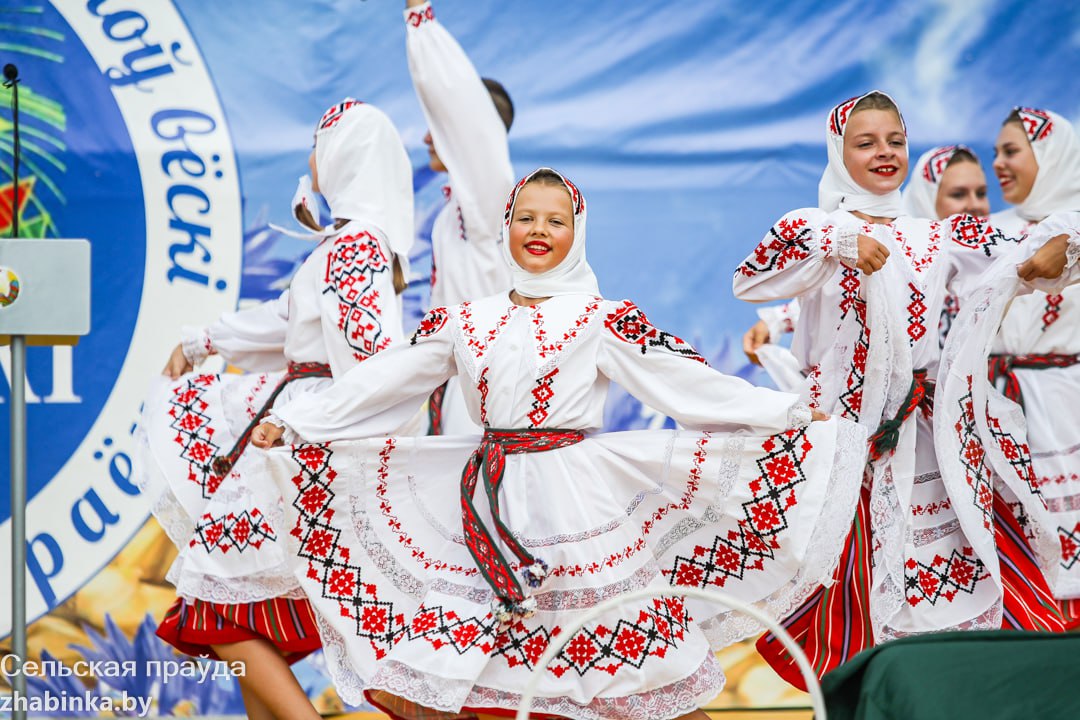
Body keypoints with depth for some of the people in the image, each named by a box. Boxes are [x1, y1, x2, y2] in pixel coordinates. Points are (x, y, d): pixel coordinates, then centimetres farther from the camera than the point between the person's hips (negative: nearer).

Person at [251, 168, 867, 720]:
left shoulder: (603, 320, 3)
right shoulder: (465, 322, 12)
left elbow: (687, 380, -2)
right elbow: (378, 385, 14)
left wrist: (785, 411, -8)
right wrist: (292, 422, 11)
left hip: (580, 506, -3)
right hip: (490, 510, 3)